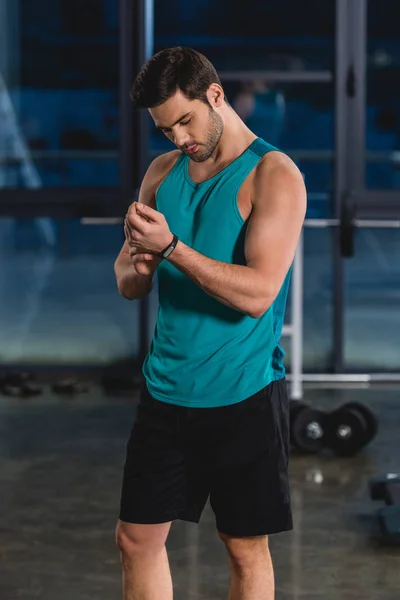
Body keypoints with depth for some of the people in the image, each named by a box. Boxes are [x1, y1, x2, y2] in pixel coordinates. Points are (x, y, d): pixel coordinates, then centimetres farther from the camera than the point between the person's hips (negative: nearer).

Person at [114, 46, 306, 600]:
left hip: (243, 398, -6)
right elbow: (126, 284, 10)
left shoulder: (273, 175, -11)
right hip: (165, 392, 6)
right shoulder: (163, 172, 8)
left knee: (247, 550, 5)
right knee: (138, 538, 8)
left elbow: (258, 293, -22)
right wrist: (139, 266, -13)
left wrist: (170, 247, -25)